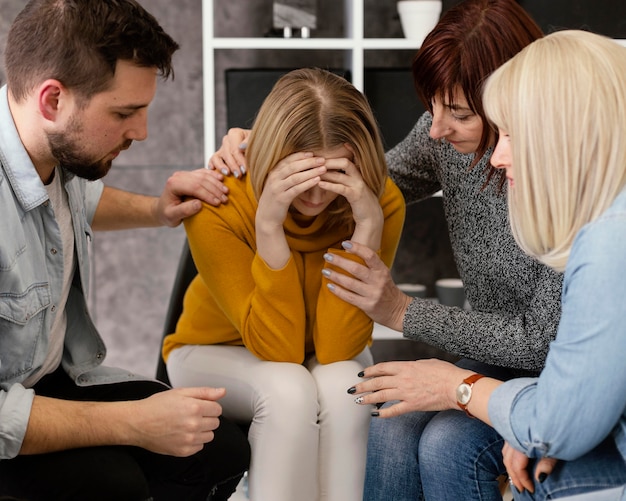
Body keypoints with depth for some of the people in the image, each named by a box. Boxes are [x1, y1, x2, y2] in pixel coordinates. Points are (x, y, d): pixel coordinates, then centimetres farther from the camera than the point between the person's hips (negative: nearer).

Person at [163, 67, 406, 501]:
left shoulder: (382, 202, -24)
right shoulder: (218, 205, -29)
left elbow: (335, 346, -27)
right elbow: (279, 347, -31)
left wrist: (369, 225, -37)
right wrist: (269, 225, -42)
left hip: (329, 358, 2)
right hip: (218, 353, -1)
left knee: (341, 389, -32)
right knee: (289, 390, -33)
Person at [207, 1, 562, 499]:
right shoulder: (445, 134, -8)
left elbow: (546, 339, -21)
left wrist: (403, 311, -23)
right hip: (496, 359, 6)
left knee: (447, 443, -28)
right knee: (393, 427, -21)